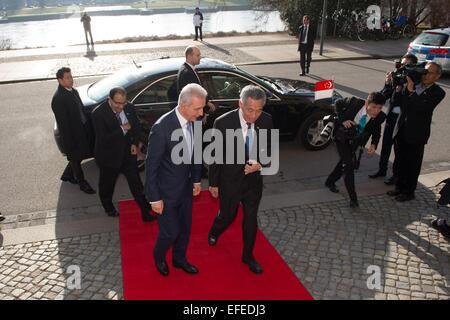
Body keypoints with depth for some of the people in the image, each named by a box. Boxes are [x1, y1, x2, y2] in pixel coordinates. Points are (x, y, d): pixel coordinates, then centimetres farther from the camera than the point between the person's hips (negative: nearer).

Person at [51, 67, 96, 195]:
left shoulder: (73, 91, 2)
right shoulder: (58, 99, -24)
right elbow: (63, 123, -21)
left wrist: (88, 127, 12)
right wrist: (69, 143, -18)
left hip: (83, 131, 8)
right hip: (72, 135, -8)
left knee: (78, 157, 24)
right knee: (76, 159, 13)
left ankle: (67, 175, 48)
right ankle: (82, 183, 32)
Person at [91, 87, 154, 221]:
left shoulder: (129, 107, -9)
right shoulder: (98, 113, -23)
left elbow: (137, 126, 6)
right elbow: (103, 138, -27)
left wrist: (135, 143, -6)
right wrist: (122, 129, -28)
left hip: (128, 152, 3)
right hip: (109, 156, -3)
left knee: (137, 184, 9)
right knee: (107, 184, 21)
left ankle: (146, 211, 22)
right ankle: (108, 206, 49)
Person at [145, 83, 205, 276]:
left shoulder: (195, 121, -9)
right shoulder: (162, 128, -29)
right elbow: (151, 166, -21)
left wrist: (196, 180, 12)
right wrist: (154, 199, -15)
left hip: (185, 187, 6)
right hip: (166, 191, -6)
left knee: (185, 228, 20)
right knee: (171, 231, 7)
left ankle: (179, 259, 46)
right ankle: (159, 256, 40)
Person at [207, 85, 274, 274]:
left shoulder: (266, 120, -14)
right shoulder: (223, 123, -24)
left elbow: (269, 149, 2)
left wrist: (260, 164, -18)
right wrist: (213, 183, -3)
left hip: (254, 180, 3)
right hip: (230, 181, -2)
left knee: (251, 219, 16)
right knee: (227, 216, 18)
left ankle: (248, 256, 40)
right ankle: (214, 233, 54)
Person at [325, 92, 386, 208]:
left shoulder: (380, 117, -23)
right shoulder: (354, 102, -31)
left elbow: (377, 130, -3)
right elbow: (338, 103, -11)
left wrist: (374, 144, -19)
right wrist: (342, 119, -22)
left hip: (355, 141, 4)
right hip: (342, 137, -4)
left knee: (344, 161, 20)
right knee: (348, 165, -13)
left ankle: (330, 182, 45)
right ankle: (353, 198, -5)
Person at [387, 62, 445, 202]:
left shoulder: (437, 93, -9)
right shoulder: (412, 84, 3)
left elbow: (422, 107, -24)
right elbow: (396, 102, 2)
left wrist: (410, 91, -26)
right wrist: (399, 87, -11)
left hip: (416, 134, -4)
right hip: (401, 131, 4)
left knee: (413, 164, 9)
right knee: (401, 162, 17)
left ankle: (409, 192, 24)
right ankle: (400, 187, 35)